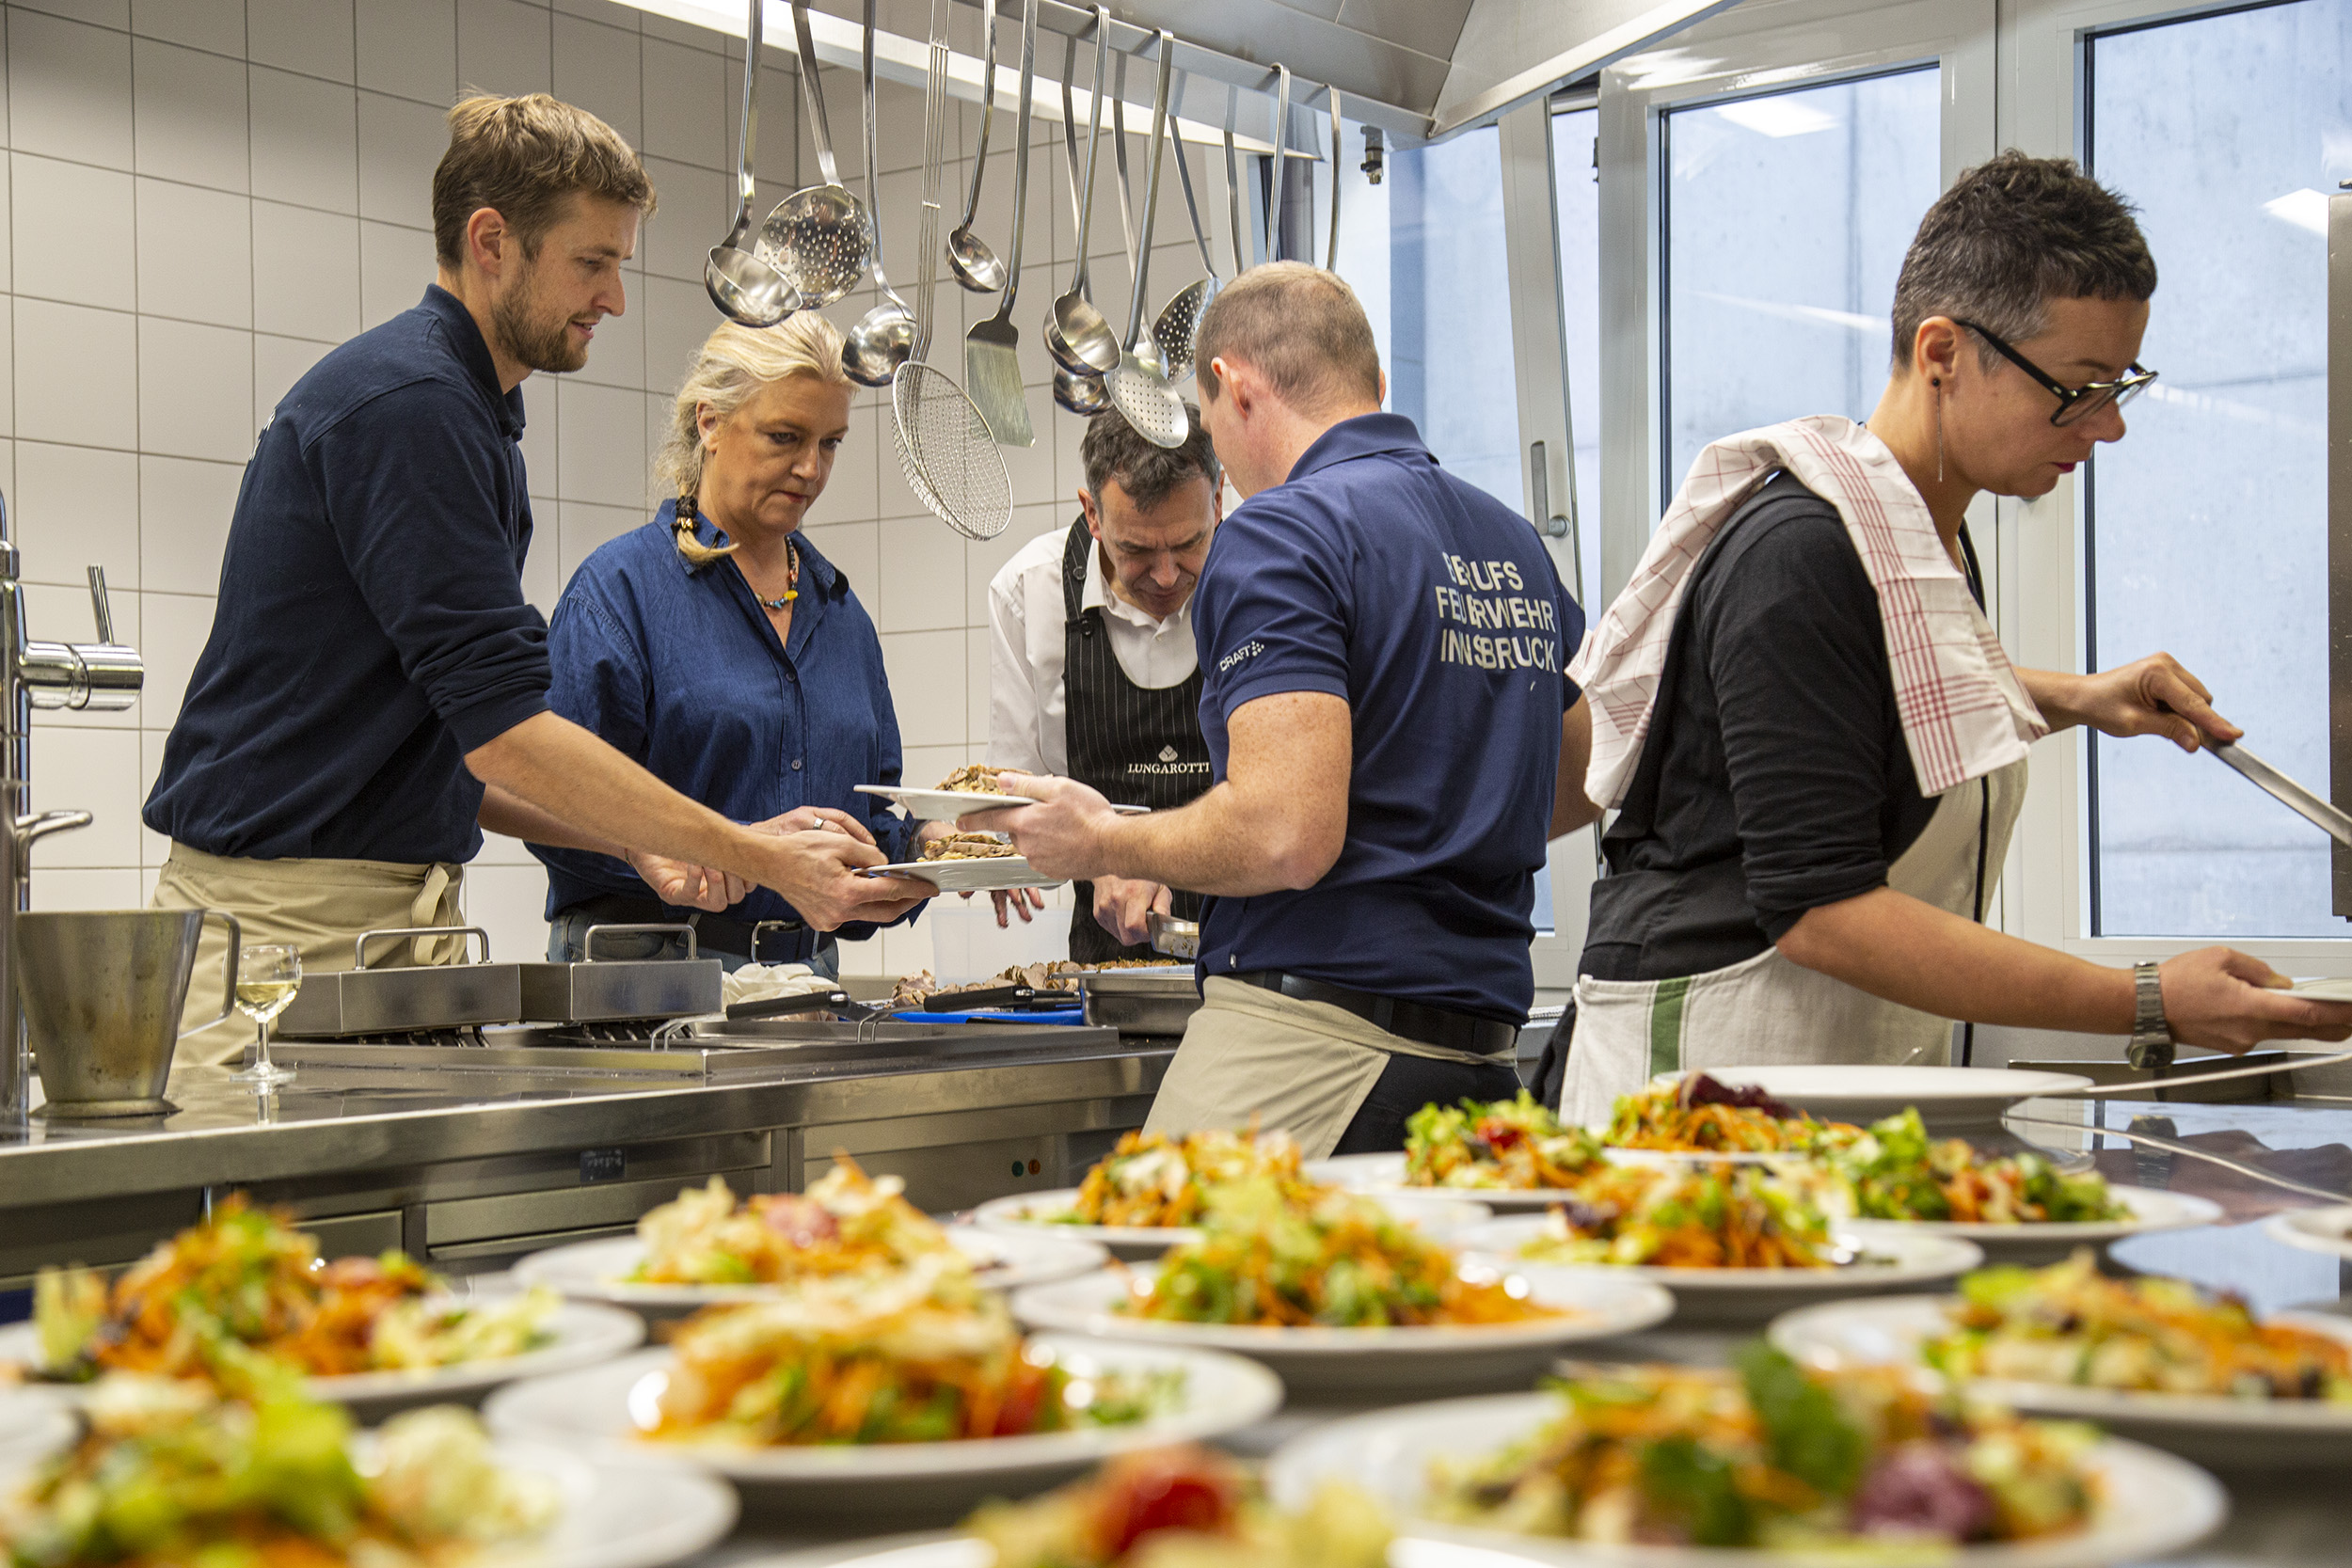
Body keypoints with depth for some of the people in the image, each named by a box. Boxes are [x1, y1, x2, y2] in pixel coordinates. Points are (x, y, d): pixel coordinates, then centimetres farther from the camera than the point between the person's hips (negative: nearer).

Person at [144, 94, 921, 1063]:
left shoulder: (462, 408, 17)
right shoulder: (407, 401, -14)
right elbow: (502, 728, -21)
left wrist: (632, 837, 8)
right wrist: (763, 861, -19)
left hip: (398, 910, 9)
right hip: (293, 917, -9)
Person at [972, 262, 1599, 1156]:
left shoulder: (1282, 531, -9)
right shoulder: (1518, 547, 15)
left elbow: (1288, 836, -19)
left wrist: (1103, 845, -4)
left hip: (1314, 1049, -8)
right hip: (1483, 1059, 8)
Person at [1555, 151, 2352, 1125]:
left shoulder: (1933, 527, 8)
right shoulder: (1799, 555, -19)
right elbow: (1817, 907, -25)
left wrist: (2070, 699, 14)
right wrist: (2149, 1006, -25)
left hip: (1869, 1062, 9)